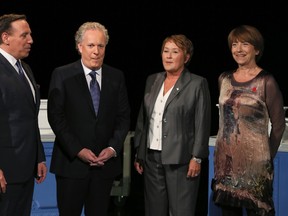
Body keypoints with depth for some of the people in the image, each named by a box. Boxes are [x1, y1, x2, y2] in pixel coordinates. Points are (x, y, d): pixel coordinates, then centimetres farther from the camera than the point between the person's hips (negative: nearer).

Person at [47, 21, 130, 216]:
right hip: (71, 162, -3)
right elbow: (56, 117, -6)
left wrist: (113, 148, -6)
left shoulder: (117, 77, 7)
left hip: (106, 161, 3)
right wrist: (77, 150, -13)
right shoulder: (62, 75, -2)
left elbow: (124, 116, 8)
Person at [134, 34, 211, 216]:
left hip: (180, 160, -5)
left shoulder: (197, 84, -4)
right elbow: (142, 120, 15)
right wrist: (138, 153, 12)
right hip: (151, 158, 5)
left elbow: (202, 125, -7)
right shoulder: (152, 80, 11)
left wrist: (197, 158, -12)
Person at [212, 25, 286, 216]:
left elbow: (278, 124, -2)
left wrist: (269, 155, 1)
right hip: (225, 159, 5)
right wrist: (225, 147, 16)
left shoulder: (266, 81, -6)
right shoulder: (224, 79, 10)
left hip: (254, 160, -5)